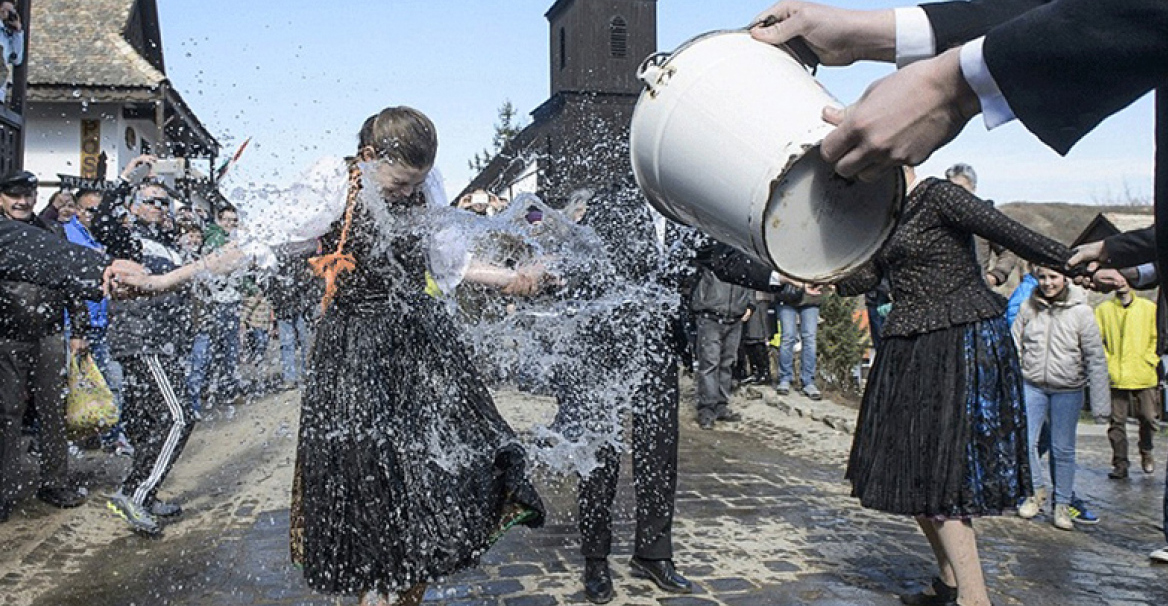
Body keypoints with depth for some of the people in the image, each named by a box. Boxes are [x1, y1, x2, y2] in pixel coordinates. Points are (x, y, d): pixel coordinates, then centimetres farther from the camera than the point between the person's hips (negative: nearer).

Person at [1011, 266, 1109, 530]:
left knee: (1063, 449, 5)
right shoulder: (1028, 307, -1)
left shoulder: (1081, 311, -7)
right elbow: (1014, 347, 7)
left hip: (1067, 390, -2)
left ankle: (1063, 503, 21)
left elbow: (1096, 358, -5)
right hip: (1032, 386, 2)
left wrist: (1100, 402, -8)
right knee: (1024, 442, -2)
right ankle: (1037, 491, 21)